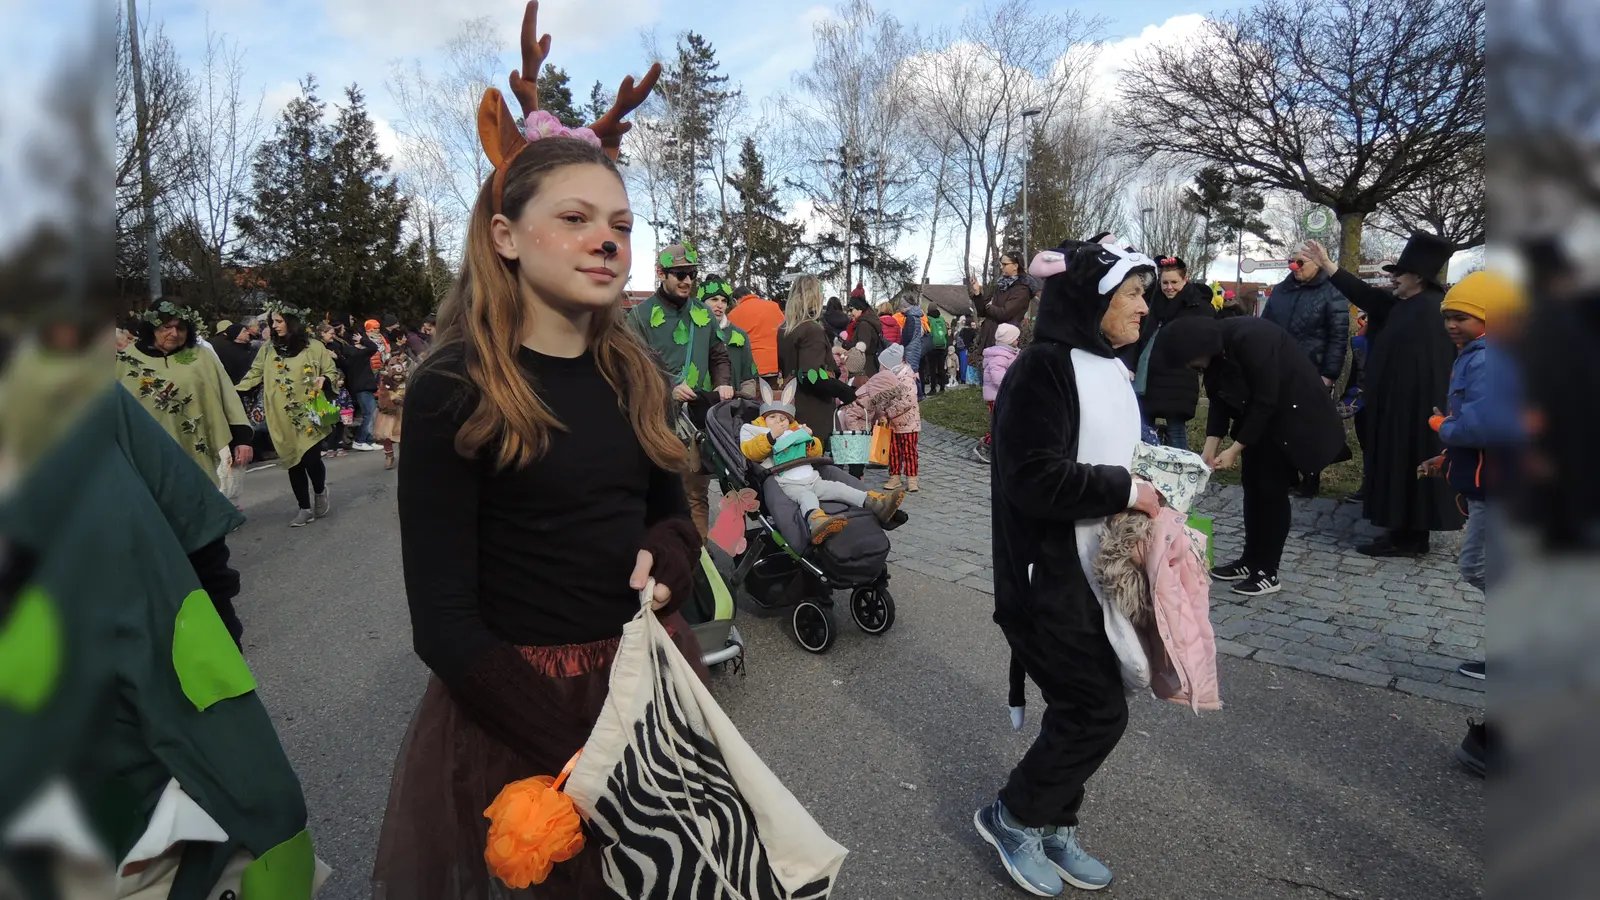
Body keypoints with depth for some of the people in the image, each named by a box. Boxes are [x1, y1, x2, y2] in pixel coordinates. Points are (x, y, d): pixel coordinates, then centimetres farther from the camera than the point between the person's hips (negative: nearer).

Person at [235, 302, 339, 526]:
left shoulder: (314, 346, -1)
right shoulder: (268, 349, 8)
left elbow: (332, 372, 3)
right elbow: (254, 375, 6)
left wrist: (323, 379, -18)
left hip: (308, 415, -3)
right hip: (282, 418, 3)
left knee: (311, 458, -10)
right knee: (294, 462, 7)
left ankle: (320, 494, 21)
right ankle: (305, 508, 19)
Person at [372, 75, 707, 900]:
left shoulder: (633, 374, 1)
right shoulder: (453, 390, -16)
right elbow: (444, 622, -17)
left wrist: (663, 562, -12)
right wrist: (579, 754, -22)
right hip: (512, 692, -5)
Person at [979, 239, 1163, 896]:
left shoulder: (1109, 369, 11)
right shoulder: (1043, 367, -18)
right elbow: (1033, 477, -26)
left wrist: (1139, 494, 4)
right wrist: (1125, 490, -17)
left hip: (1093, 569, 9)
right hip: (1048, 577, -9)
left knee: (1081, 708, 16)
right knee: (1099, 712, -2)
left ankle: (1052, 827, 34)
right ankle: (1011, 816, 20)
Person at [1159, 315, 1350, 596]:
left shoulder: (1250, 340, -32)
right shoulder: (1214, 348, -6)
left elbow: (1266, 401, -27)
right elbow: (1219, 399, 0)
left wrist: (1235, 448, -23)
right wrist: (1210, 447, -9)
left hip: (1292, 412, -8)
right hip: (1259, 413, 8)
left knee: (1272, 489, -5)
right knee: (1252, 484, 9)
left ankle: (1268, 573, 4)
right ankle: (1251, 561, 20)